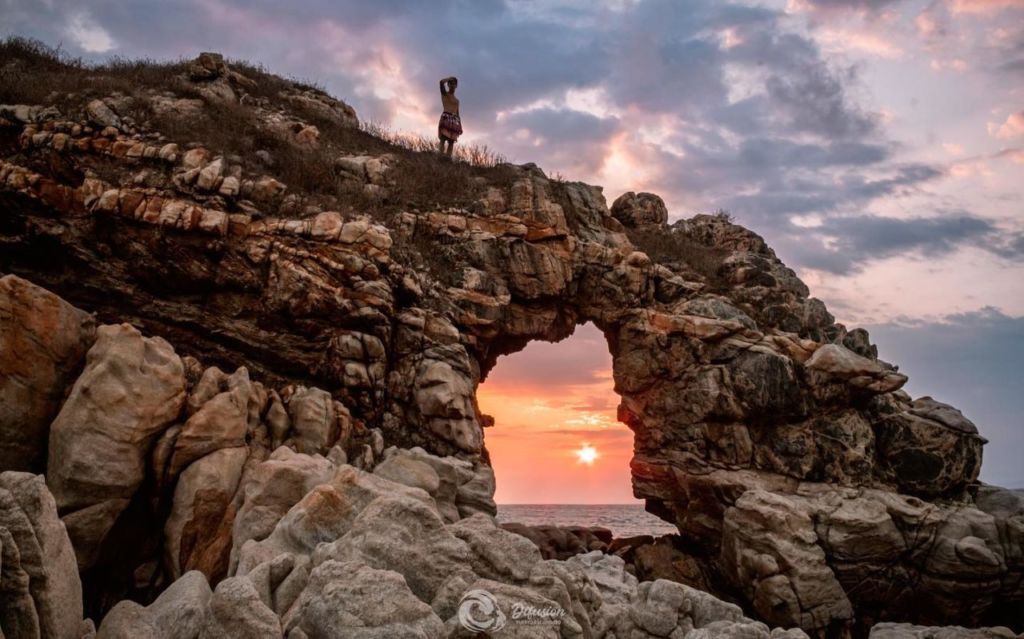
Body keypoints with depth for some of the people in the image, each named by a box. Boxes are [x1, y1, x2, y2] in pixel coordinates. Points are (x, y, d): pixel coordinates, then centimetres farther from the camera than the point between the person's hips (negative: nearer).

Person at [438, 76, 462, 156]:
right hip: (446, 118, -6)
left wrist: (460, 125, 13)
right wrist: (450, 78, 9)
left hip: (454, 120, 6)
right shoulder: (444, 94, 11)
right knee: (443, 139, -18)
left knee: (451, 142, -4)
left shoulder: (456, 100, 27)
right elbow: (442, 82, -7)